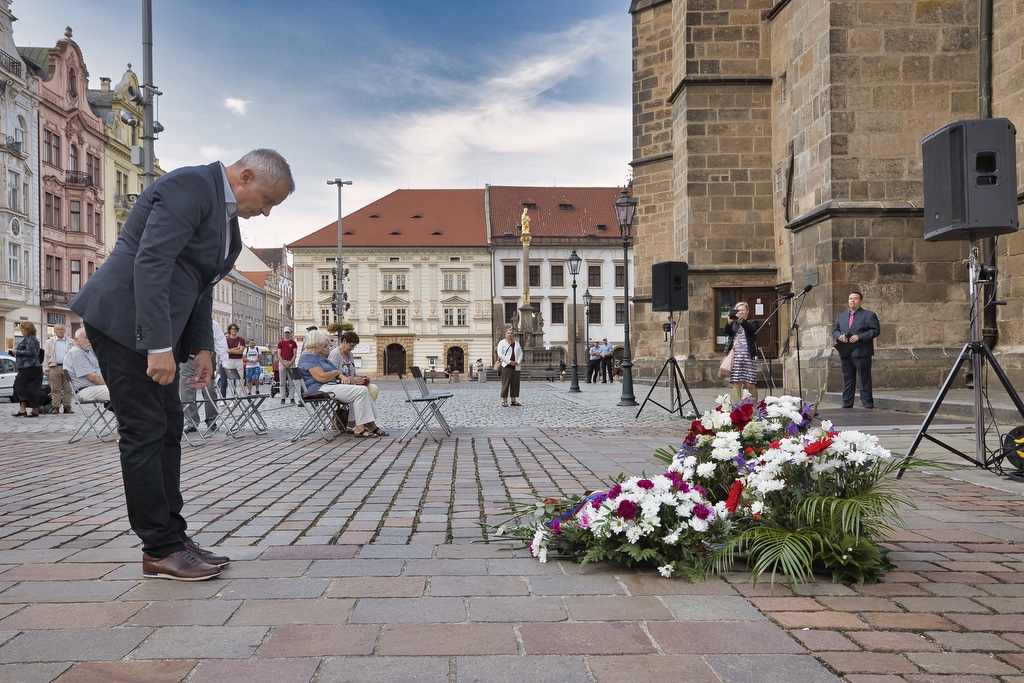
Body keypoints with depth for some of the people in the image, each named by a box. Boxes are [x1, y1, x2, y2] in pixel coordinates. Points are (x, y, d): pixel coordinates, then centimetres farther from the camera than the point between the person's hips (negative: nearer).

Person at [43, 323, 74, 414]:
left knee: (67, 389, 0)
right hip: (54, 368, -1)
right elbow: (46, 356, 7)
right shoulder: (49, 342, 11)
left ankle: (67, 407, 5)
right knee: (55, 389, -1)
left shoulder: (70, 342, 14)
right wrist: (46, 369, -1)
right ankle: (56, 407, 3)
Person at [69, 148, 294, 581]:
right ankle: (161, 550, 1)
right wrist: (159, 346, -29)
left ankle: (171, 538, 16)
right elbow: (151, 263, -26)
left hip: (156, 329, 10)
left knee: (167, 429, 9)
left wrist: (202, 347, 10)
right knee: (144, 431, -6)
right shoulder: (191, 187, -16)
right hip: (124, 318, -10)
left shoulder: (226, 210, 14)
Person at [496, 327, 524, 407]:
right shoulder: (502, 342, 3)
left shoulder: (517, 344, 18)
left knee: (515, 383, 5)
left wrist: (518, 362, -6)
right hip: (506, 366, -5)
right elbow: (500, 354, -7)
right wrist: (509, 362, -14)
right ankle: (504, 401, -3)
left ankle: (514, 400, 11)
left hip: (516, 367, 5)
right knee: (506, 383, -6)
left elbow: (520, 354, 13)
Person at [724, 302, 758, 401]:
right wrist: (729, 322, -23)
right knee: (736, 384, -4)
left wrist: (741, 320, -27)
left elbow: (752, 330, -12)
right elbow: (727, 332, -3)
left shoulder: (751, 324, 11)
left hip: (748, 356, -1)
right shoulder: (734, 324, 16)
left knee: (750, 384, -5)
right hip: (735, 356, 2)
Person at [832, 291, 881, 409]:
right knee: (847, 381, 10)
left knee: (865, 381, -2)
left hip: (861, 354, -5)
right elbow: (834, 331, 17)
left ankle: (868, 406, 3)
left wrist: (859, 337, -17)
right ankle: (847, 406, 15)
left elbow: (875, 331, -6)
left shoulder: (869, 315, 2)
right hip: (845, 354, 5)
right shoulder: (841, 316, 19)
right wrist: (839, 336, -6)